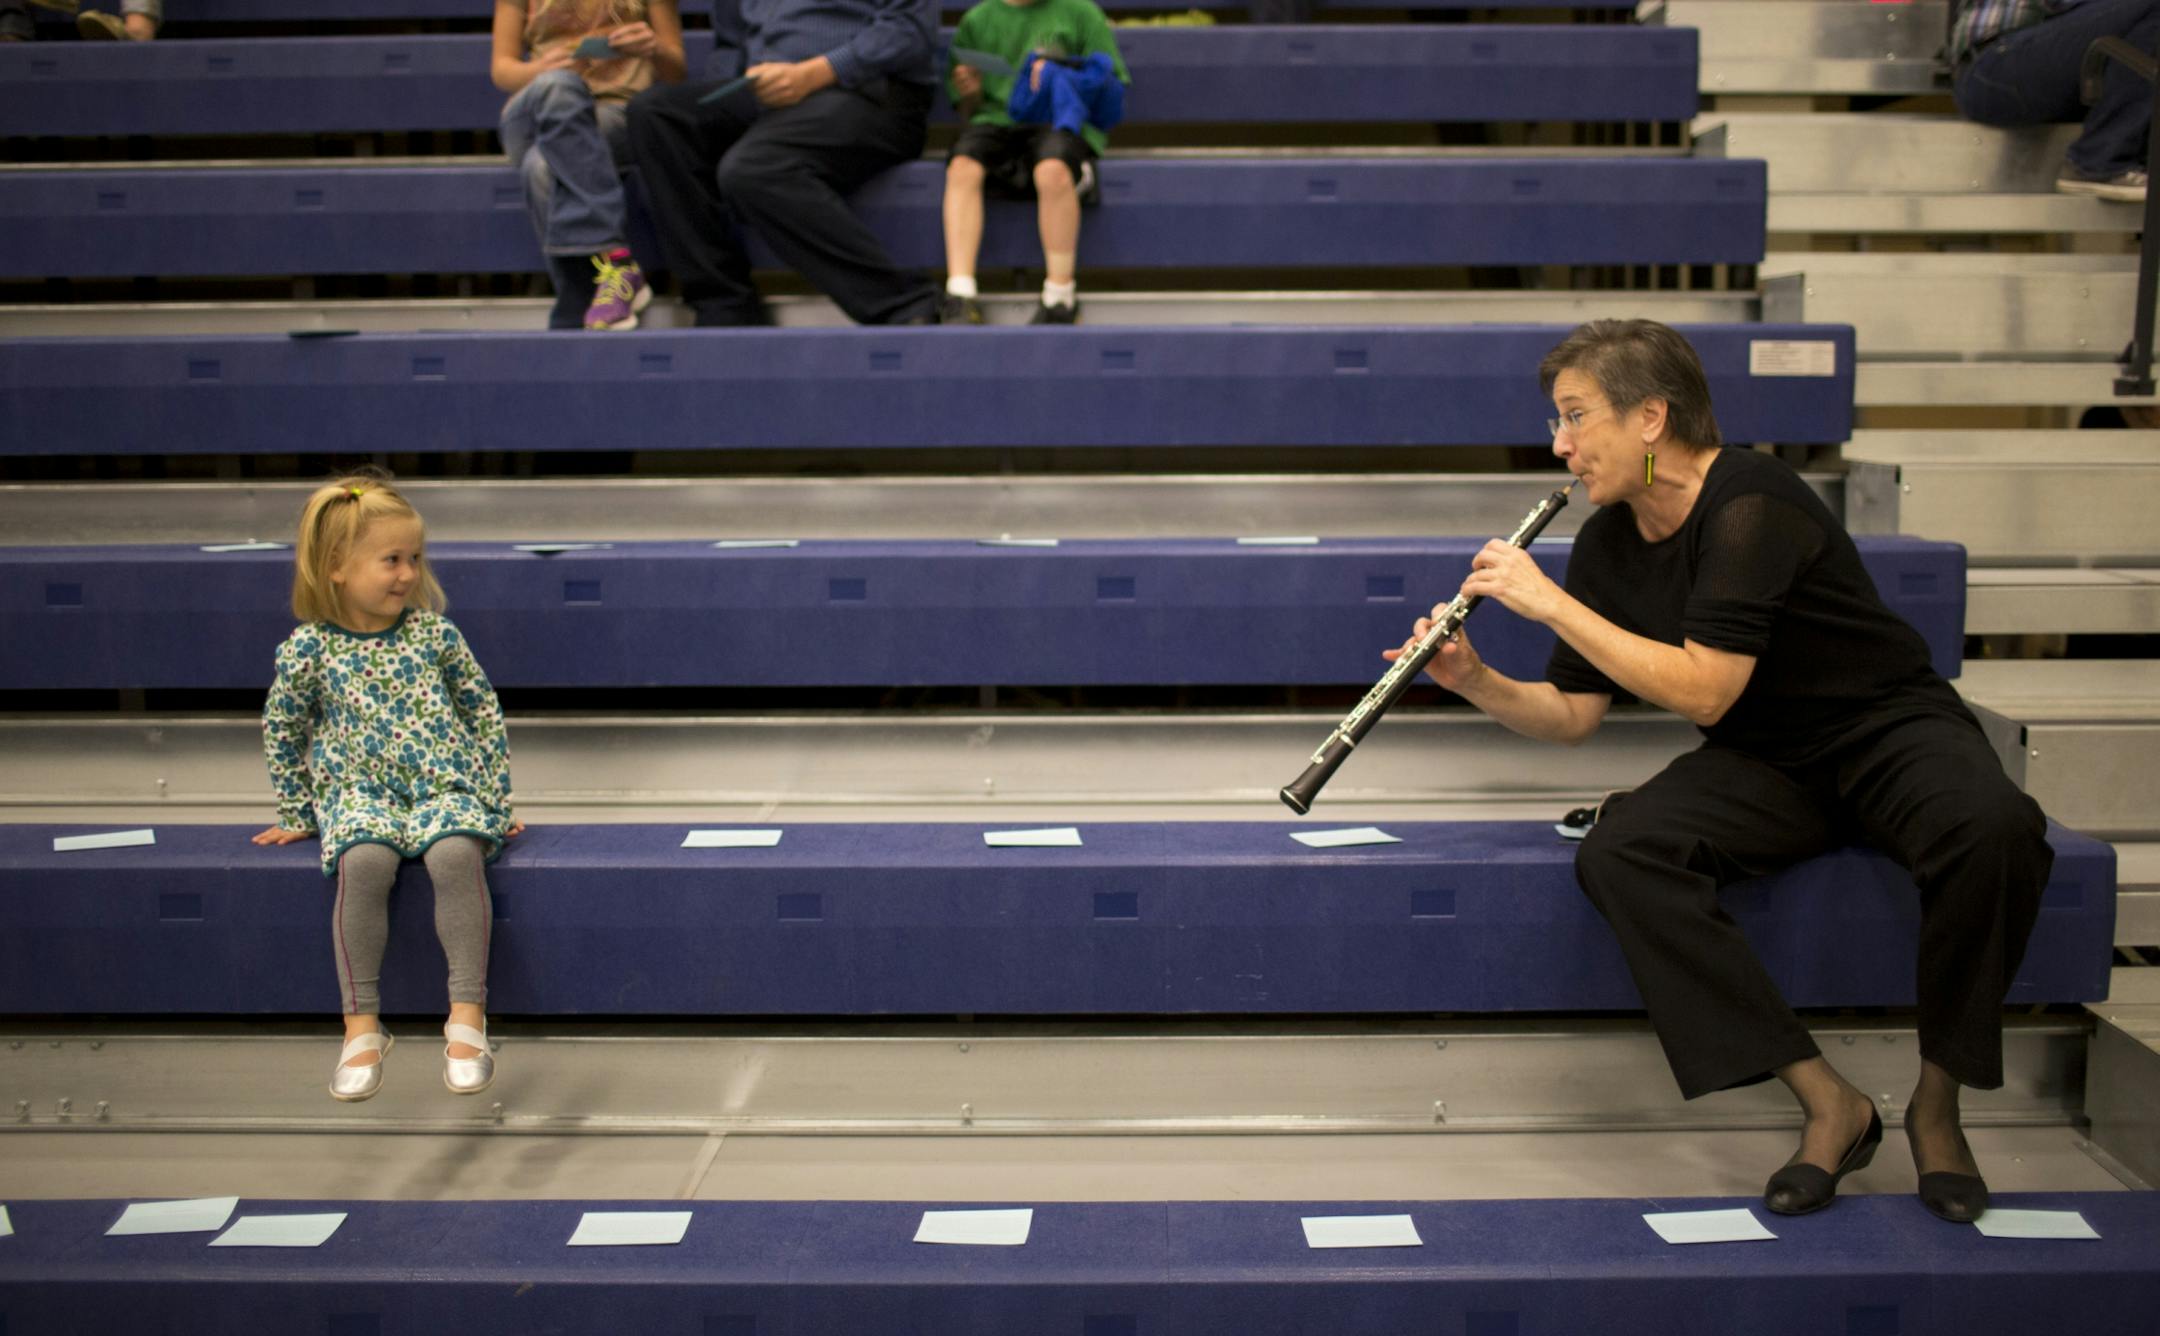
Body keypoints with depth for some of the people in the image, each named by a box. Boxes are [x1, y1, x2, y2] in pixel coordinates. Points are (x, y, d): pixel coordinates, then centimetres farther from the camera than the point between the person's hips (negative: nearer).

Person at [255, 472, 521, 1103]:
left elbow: (485, 713, 10)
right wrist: (298, 813, 15)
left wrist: (497, 799, 8)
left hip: (445, 785, 0)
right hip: (358, 789, 0)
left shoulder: (434, 633, 4)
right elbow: (281, 732, 13)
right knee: (364, 861, -34)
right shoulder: (309, 648, 0)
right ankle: (361, 1025, -22)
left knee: (456, 854, -33)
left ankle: (467, 1015, -26)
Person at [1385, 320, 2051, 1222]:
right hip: (1765, 765, 5)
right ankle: (1830, 1105, -19)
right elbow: (1573, 716, 7)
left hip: (1888, 726, -5)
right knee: (1617, 853, -25)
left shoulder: (1750, 505, -21)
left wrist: (1549, 602, -25)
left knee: (1993, 829, -38)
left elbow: (1703, 693, -28)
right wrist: (1477, 684, -11)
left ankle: (1936, 1105, -15)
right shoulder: (1608, 543, 2)